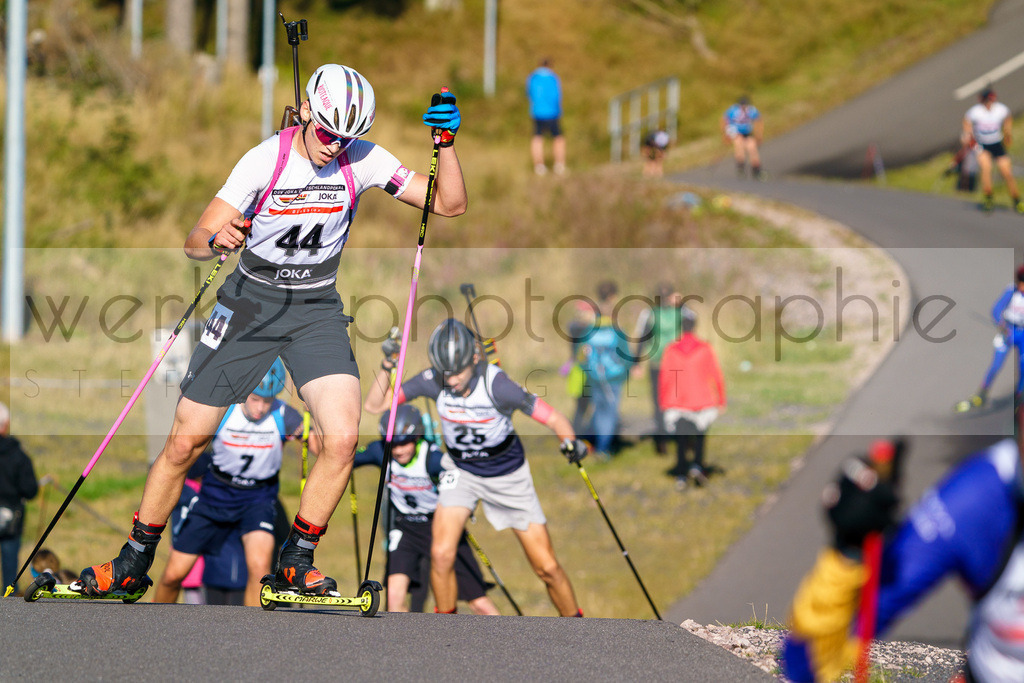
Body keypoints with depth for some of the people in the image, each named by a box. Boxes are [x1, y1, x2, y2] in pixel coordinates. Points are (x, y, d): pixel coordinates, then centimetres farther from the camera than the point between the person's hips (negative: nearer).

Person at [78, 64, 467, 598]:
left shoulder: (361, 161, -9)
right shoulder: (265, 160, -16)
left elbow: (449, 204, -8)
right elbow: (194, 243, -19)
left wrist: (445, 144, -25)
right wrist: (216, 240, -42)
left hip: (316, 312, 2)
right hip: (250, 302, -1)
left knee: (341, 440, -19)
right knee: (185, 441, -2)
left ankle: (295, 563, 0)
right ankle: (134, 562, 17)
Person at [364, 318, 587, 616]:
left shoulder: (496, 385, -30)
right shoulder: (433, 382, -20)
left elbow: (554, 418, -28)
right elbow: (374, 404, -13)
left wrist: (570, 442, -48)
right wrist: (387, 366, -28)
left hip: (508, 476, -2)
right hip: (461, 473, 2)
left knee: (547, 568, -1)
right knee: (441, 554, -18)